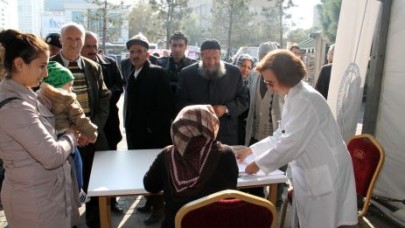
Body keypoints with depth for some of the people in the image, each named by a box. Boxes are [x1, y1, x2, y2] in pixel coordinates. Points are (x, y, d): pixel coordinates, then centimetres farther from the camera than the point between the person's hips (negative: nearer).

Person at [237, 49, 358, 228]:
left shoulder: (306, 99, -23)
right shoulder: (293, 97, 8)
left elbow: (292, 143, -26)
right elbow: (282, 135, 15)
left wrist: (258, 164, -16)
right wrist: (251, 150, 11)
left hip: (324, 174, -9)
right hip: (309, 171, 9)